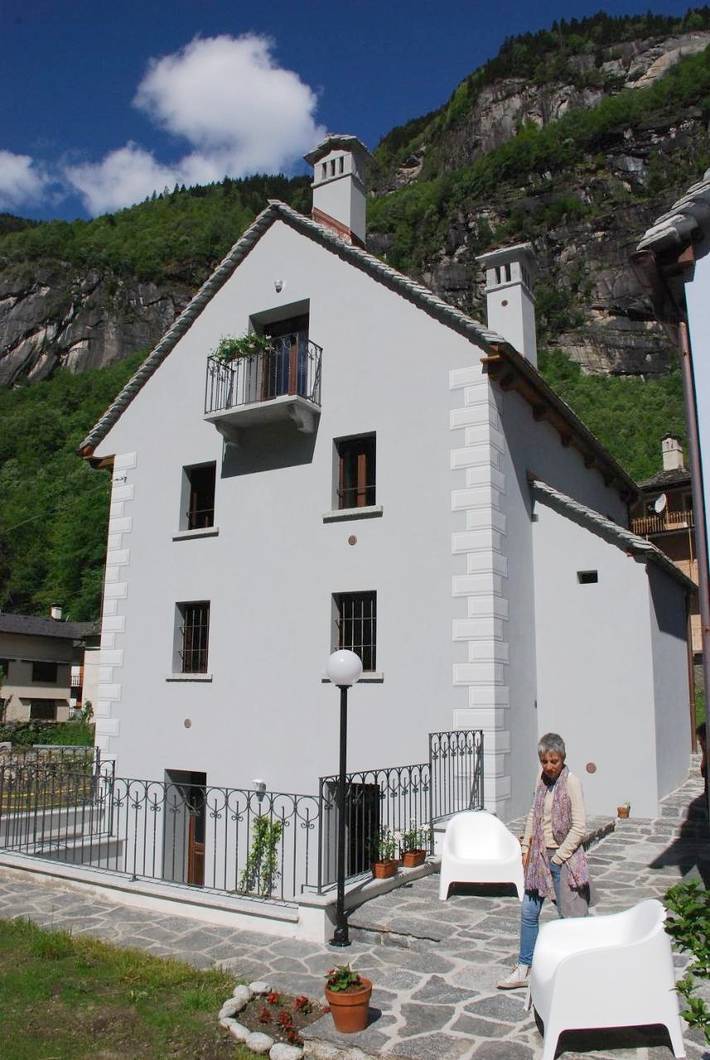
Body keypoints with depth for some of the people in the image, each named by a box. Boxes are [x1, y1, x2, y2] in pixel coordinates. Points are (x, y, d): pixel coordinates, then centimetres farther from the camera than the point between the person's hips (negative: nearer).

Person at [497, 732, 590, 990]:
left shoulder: (571, 782, -14)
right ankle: (524, 968, 24)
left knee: (571, 917, 4)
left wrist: (557, 858, -14)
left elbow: (578, 827, -16)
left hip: (564, 857, -6)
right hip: (540, 855, 7)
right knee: (528, 911, 11)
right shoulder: (542, 779, 5)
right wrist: (526, 848, 8)